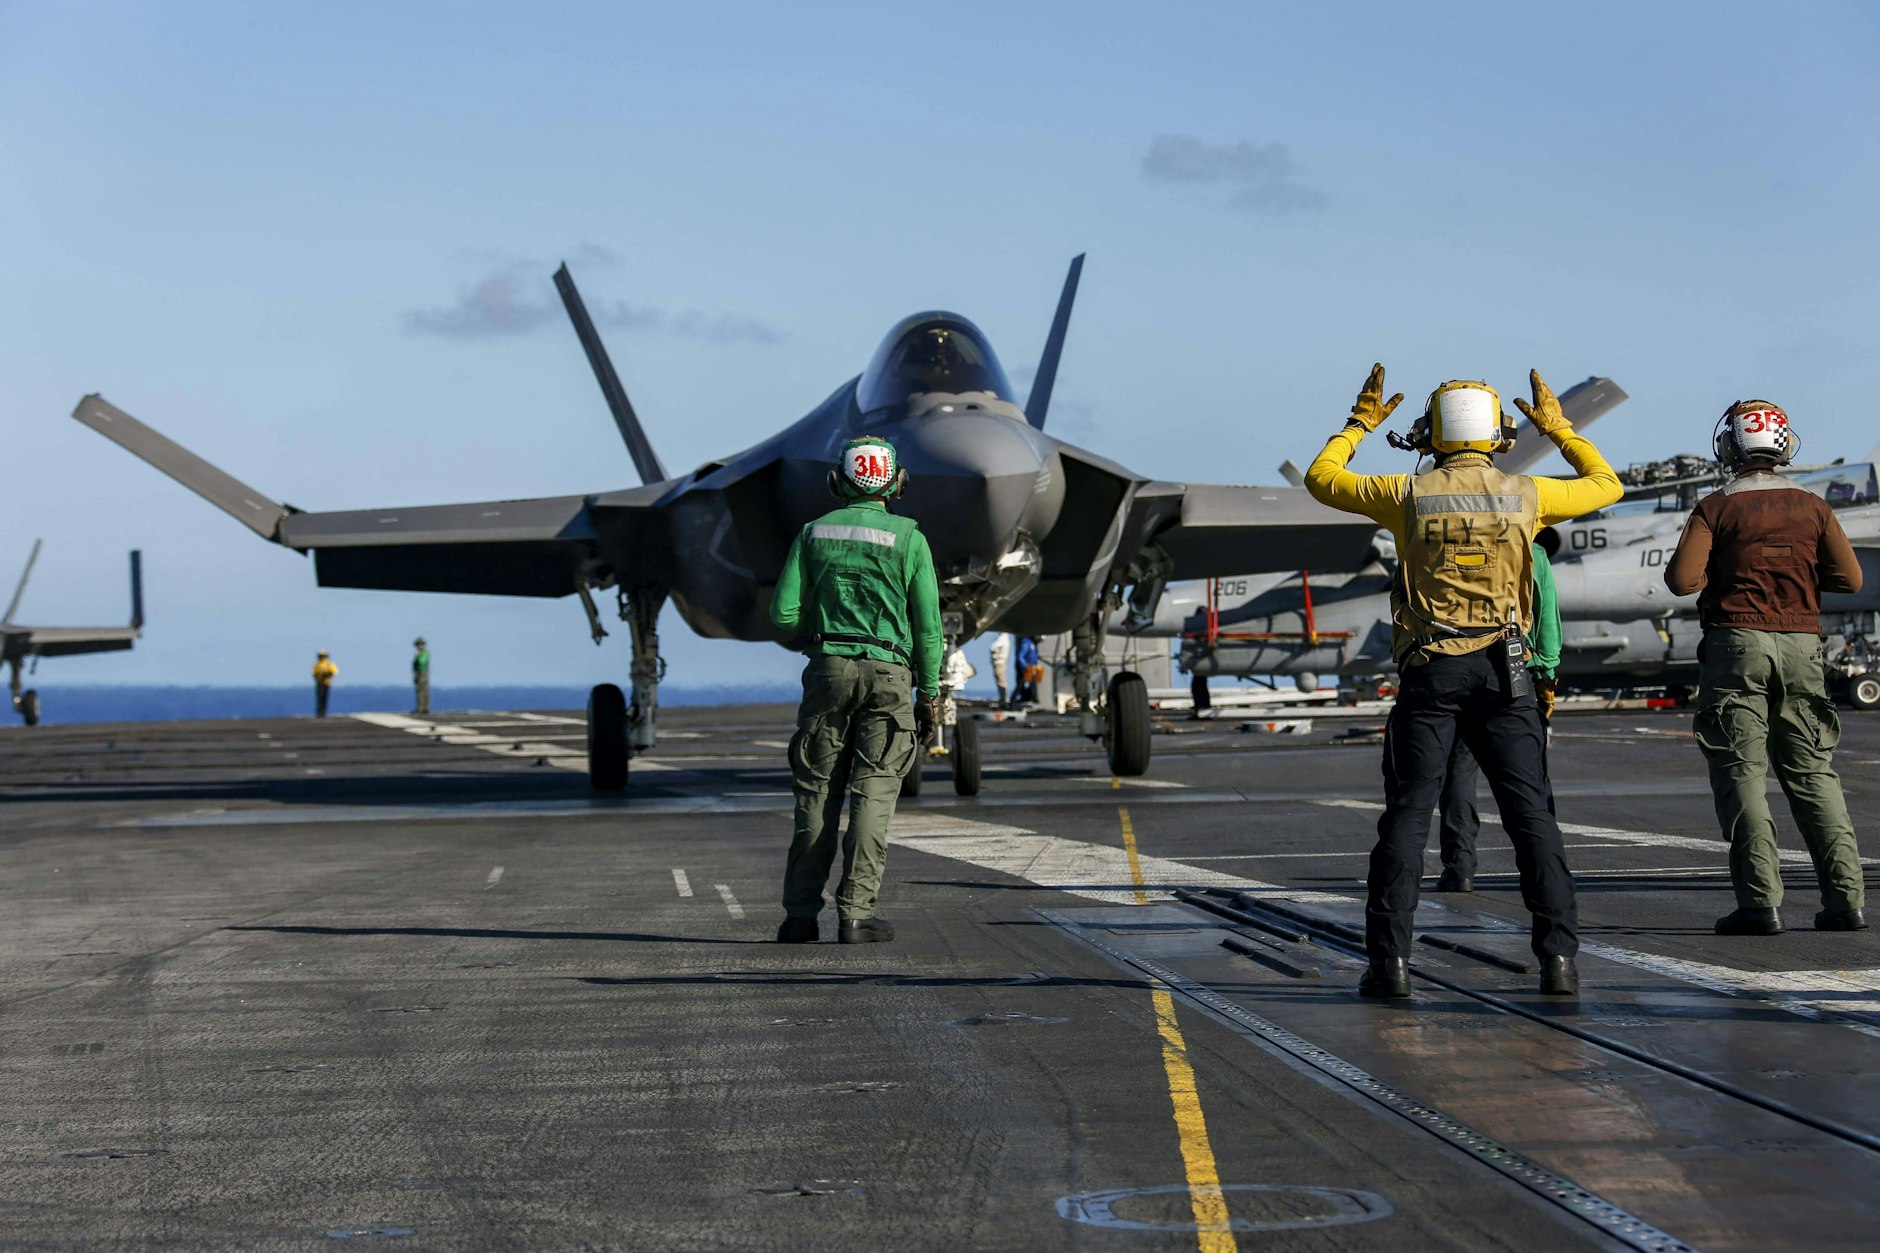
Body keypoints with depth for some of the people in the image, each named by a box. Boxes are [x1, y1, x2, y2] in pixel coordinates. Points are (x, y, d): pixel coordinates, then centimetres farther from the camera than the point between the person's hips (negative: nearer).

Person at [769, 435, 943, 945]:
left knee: (817, 792, 7)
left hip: (828, 669, 2)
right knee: (873, 793, -2)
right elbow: (927, 624, -2)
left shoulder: (814, 533, 4)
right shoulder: (909, 539, -1)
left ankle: (801, 914, 7)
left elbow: (783, 613, 1)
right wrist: (929, 693, 6)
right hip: (888, 673, -2)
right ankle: (855, 913, -7)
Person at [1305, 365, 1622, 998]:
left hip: (1429, 672, -1)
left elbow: (1320, 479, 14)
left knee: (1407, 815, 3)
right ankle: (1559, 956, -5)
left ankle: (1389, 960, -2)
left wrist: (1360, 422, 25)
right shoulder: (1525, 495, 1)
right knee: (1531, 815, 2)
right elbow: (1606, 485, 19)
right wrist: (1557, 426, 28)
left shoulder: (1409, 495, -1)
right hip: (1502, 670, 1)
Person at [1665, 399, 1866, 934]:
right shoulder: (1812, 508, 7)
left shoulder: (1717, 509, -3)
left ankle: (1760, 902, -10)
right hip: (1801, 646, 4)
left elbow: (1680, 579, -10)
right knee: (1813, 773, 9)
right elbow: (1849, 578, 4)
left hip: (1737, 642, -3)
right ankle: (1846, 897, 3)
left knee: (1739, 773, -2)